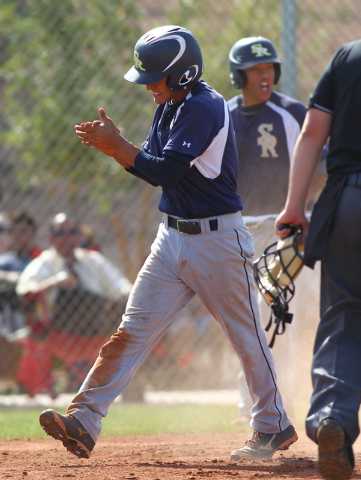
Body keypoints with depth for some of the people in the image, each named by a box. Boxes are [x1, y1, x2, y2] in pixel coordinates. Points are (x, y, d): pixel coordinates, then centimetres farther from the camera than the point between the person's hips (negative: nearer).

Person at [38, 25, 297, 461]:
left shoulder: (204, 107, -19)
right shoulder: (170, 106, 9)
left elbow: (166, 172, -24)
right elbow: (152, 168, 11)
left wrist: (116, 145, -21)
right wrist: (111, 143, -4)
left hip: (218, 240, -8)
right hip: (172, 238, 8)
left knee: (247, 336, 7)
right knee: (132, 331, -3)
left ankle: (274, 426, 23)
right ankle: (84, 419, -11)